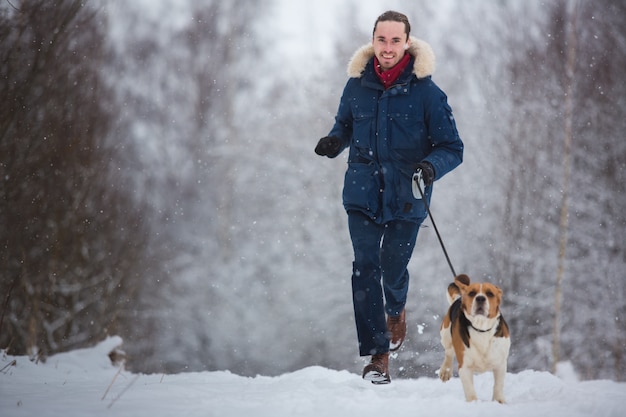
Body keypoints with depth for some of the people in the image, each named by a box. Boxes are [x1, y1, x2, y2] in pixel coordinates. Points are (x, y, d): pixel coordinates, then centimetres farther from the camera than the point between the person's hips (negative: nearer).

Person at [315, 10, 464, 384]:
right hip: (363, 195, 2)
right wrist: (334, 142, -6)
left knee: (393, 269, 5)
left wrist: (432, 165, -26)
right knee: (365, 269, -6)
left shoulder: (426, 92, -9)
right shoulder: (357, 85, 0)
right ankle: (378, 356, 0)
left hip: (406, 199, -2)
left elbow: (453, 148, -5)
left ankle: (396, 310, 43)